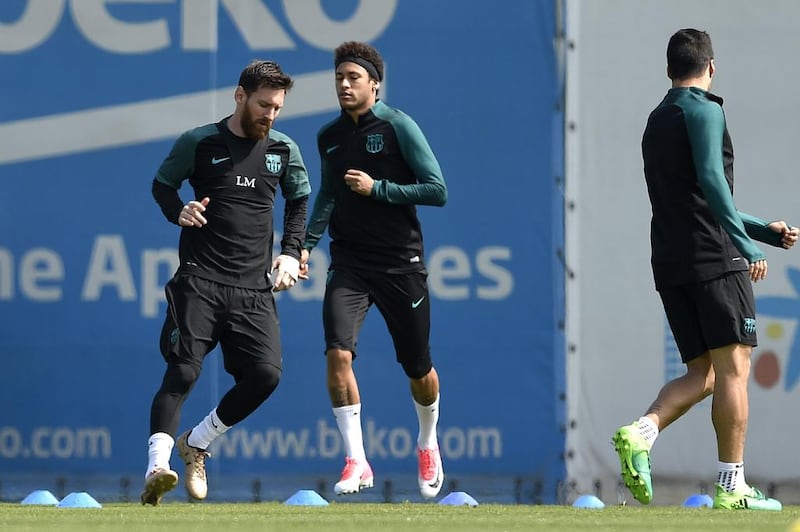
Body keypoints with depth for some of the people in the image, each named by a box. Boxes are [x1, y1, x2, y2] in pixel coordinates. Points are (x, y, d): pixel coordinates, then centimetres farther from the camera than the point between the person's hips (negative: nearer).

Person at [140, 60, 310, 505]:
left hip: (255, 288, 3)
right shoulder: (199, 143, 1)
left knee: (265, 374, -11)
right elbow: (162, 184, 14)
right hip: (200, 280, -3)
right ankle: (157, 465, -24)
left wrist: (291, 252, 12)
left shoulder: (284, 150, 11)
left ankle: (196, 444, 11)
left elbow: (299, 201, 26)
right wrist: (179, 211, -8)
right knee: (183, 371, -17)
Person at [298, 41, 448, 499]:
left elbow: (437, 190, -11)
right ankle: (356, 461, -17)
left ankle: (428, 444, 39)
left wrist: (377, 188, -16)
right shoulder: (329, 137, 8)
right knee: (338, 353, -20)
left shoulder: (398, 126, -8)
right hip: (349, 263, 3)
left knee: (419, 370, 9)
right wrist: (307, 243, 13)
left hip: (401, 263, -3)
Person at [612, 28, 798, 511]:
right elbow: (712, 182, -18)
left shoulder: (656, 122, 23)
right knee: (733, 367, -5)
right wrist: (746, 244, -20)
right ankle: (732, 487, -8)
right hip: (714, 259, -8)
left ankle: (641, 433, -14)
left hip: (670, 264, 8)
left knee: (702, 375, 10)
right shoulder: (703, 109, -3)